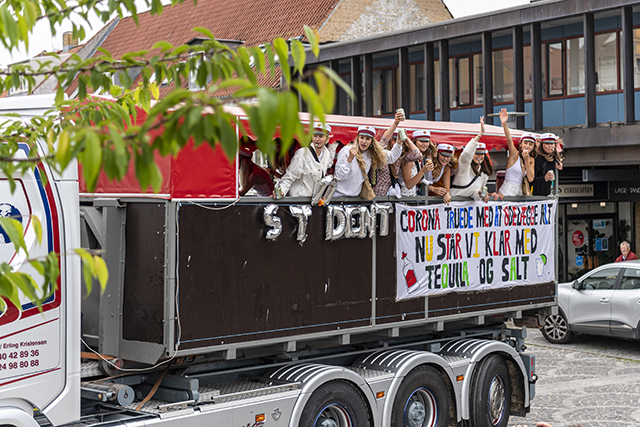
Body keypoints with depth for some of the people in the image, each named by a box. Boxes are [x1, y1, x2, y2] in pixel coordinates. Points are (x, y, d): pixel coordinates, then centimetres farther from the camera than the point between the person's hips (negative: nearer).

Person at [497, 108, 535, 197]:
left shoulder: (531, 160, 9)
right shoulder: (515, 154, -5)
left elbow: (530, 179, -2)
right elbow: (509, 139, -23)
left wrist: (526, 160, -10)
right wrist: (504, 124, -39)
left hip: (520, 191, 5)